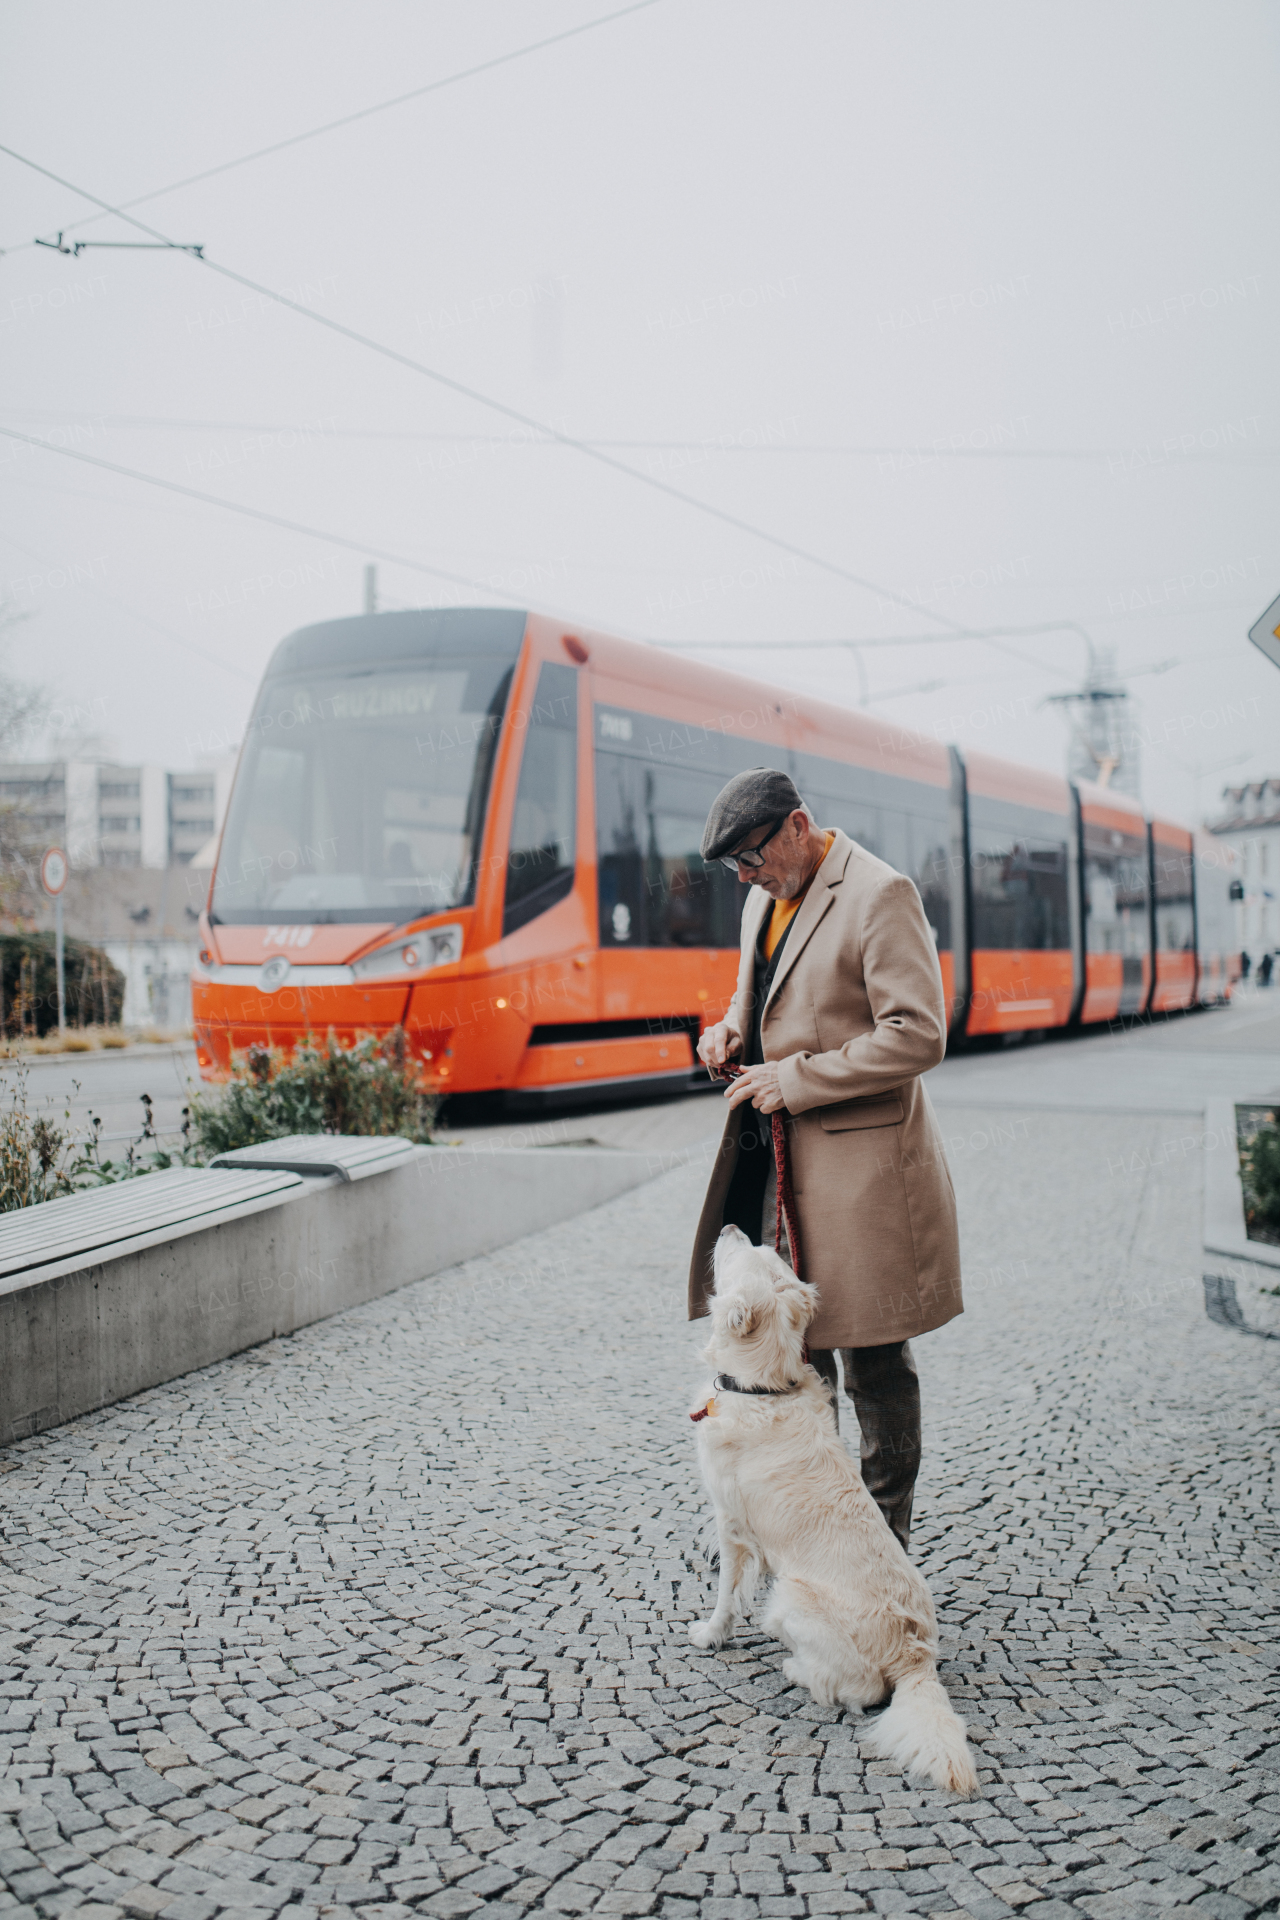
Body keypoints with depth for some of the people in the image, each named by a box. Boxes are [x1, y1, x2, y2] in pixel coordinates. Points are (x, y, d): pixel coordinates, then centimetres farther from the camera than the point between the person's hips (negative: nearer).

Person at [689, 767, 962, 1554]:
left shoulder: (881, 894, -14)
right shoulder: (764, 900, 12)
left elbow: (918, 1037, -20)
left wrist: (794, 1079, -19)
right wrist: (734, 1028, 4)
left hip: (858, 1160, -8)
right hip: (778, 1159, 8)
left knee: (873, 1359, 3)